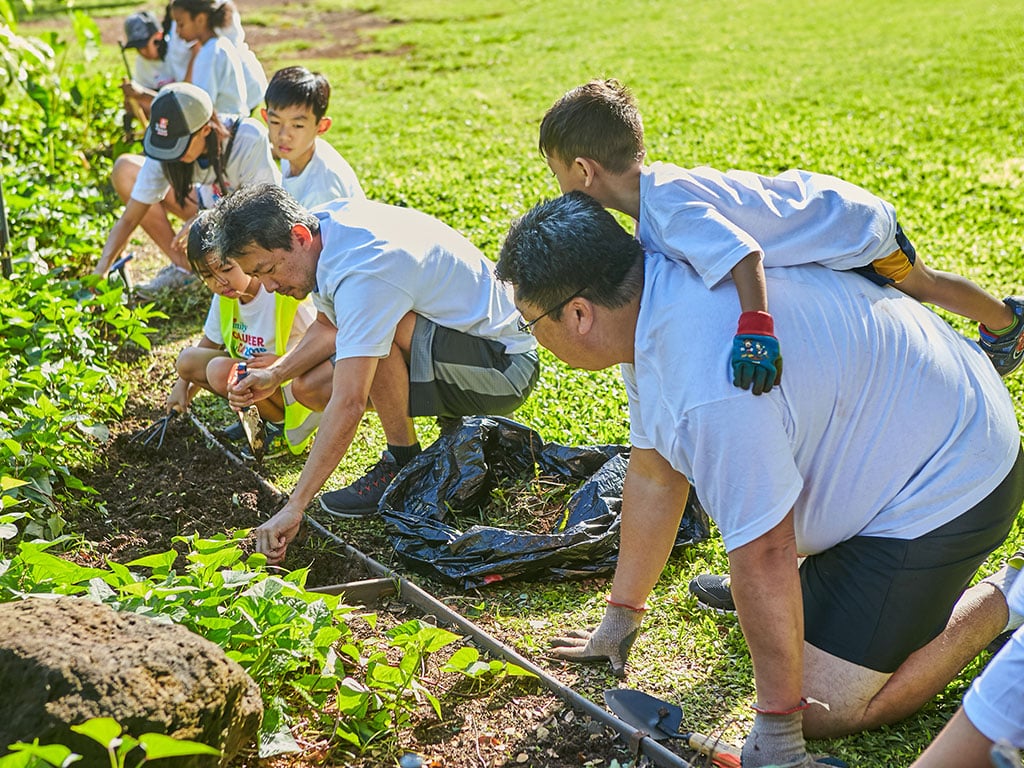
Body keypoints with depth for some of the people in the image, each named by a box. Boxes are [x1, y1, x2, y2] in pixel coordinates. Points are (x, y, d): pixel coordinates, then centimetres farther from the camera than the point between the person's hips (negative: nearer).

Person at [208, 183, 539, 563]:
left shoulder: (362, 270, -32)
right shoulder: (323, 222, -3)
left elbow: (349, 404, -39)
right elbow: (336, 328, 15)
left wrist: (293, 508, -39)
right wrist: (275, 374, -1)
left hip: (504, 366, -9)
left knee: (379, 323, -34)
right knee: (311, 386, 0)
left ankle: (403, 467, -14)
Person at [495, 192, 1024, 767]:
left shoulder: (712, 385, -38)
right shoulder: (648, 304, -5)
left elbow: (765, 556, -31)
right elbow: (653, 475, 4)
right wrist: (620, 619, 12)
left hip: (948, 483, -9)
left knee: (827, 712, -7)